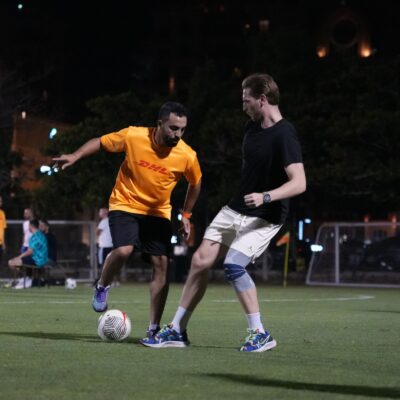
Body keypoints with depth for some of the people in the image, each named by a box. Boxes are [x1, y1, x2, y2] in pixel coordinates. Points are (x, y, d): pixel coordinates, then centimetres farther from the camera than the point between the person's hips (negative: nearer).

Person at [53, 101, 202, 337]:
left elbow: (195, 184, 4)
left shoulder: (187, 156, -16)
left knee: (161, 265, -7)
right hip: (125, 205, -2)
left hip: (159, 212, 2)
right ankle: (102, 287, 6)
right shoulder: (133, 136, -20)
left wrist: (186, 215, 7)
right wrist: (76, 156, -15)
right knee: (124, 250, -26)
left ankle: (154, 329, 1)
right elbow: (101, 142, -4)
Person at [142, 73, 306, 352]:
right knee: (200, 261, 2)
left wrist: (266, 196, -39)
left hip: (264, 218, -8)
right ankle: (177, 331, 11)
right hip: (235, 209, 8)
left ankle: (260, 334, -11)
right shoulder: (253, 126, 6)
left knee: (233, 265, -24)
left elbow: (299, 183, -28)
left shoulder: (284, 136, -20)